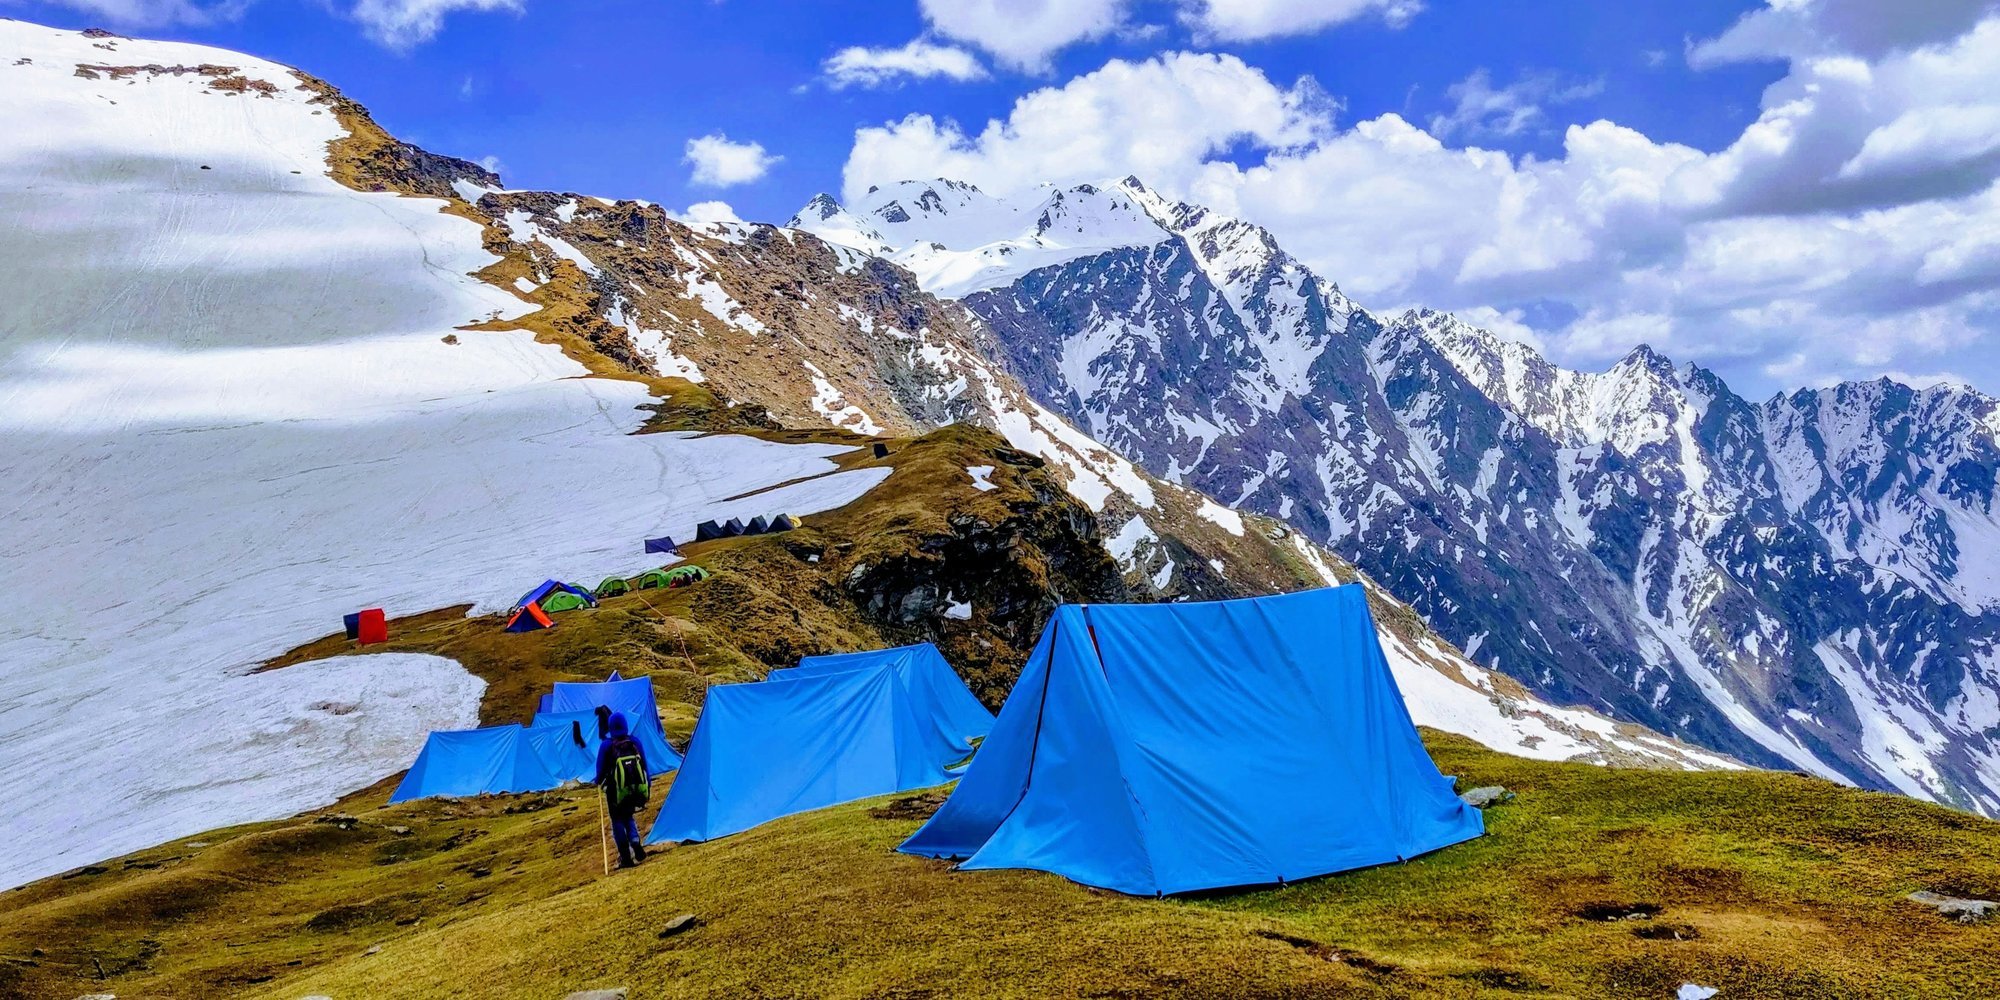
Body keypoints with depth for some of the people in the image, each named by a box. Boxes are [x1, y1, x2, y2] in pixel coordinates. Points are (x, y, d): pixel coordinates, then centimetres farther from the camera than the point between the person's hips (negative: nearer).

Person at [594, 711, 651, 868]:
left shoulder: (606, 746, -10)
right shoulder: (635, 743, -1)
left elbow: (601, 769, 0)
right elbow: (645, 767, 4)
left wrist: (599, 782, 21)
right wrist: (648, 787, 13)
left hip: (616, 792, -3)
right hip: (637, 790, 3)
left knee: (618, 821, 12)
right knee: (628, 817, 24)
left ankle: (626, 857, 5)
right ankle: (635, 844, 1)